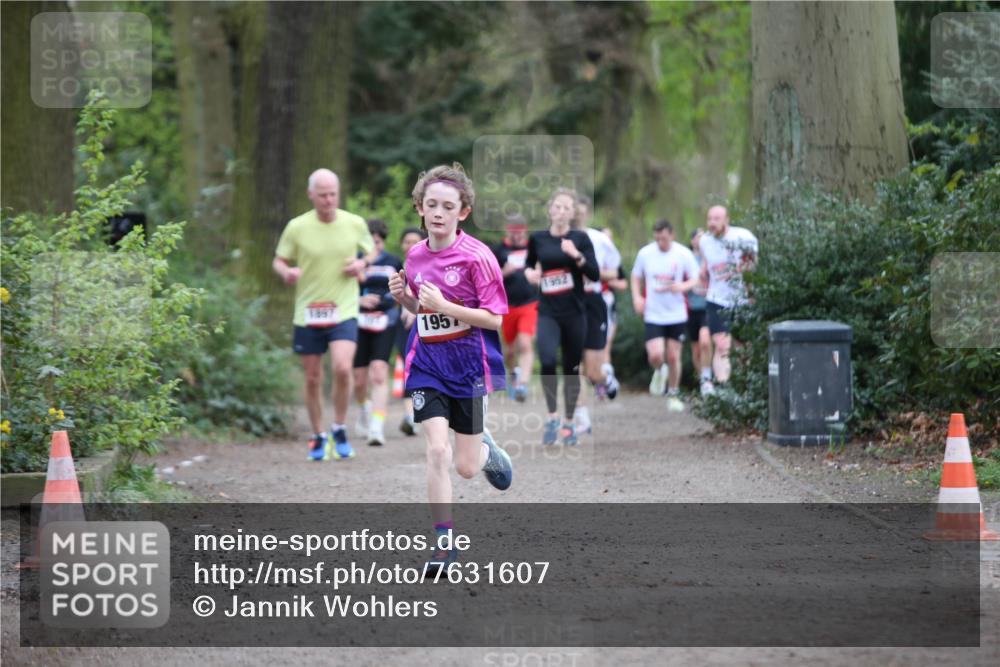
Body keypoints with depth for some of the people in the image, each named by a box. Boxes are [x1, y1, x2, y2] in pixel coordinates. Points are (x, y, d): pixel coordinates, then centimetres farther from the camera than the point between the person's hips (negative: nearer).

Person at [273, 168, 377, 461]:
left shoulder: (355, 224, 0)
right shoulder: (297, 227, -3)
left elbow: (371, 250, 17)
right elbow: (279, 261, 6)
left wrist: (363, 263, -6)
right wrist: (286, 272, -17)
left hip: (344, 312, -1)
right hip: (307, 314, 1)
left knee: (342, 368, -20)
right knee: (312, 379, 5)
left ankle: (339, 429, 1)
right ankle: (318, 437, 23)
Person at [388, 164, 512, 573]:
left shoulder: (477, 256, -14)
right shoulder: (415, 256, 3)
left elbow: (495, 319, -16)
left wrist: (443, 306, -25)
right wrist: (403, 297, -3)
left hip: (469, 366, -3)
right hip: (427, 365, 3)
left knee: (466, 468, 5)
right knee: (437, 450, -13)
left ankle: (485, 449, 42)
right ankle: (443, 543, -4)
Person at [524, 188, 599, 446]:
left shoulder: (580, 238, -3)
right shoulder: (537, 238, 3)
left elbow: (595, 275, -9)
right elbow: (530, 264, 21)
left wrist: (576, 255, -23)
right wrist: (529, 272, -1)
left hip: (574, 313, 0)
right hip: (548, 312, 0)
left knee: (572, 369, 8)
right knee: (548, 361, -23)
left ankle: (569, 423, 23)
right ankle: (552, 417, -9)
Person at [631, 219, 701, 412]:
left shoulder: (684, 254, -6)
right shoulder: (645, 253, -2)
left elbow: (695, 279, 1)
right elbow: (636, 277, 13)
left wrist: (682, 286, -21)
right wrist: (637, 297, -3)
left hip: (677, 314, 0)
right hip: (653, 315, 0)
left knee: (673, 356, 4)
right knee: (655, 356, -14)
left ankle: (673, 394, 24)